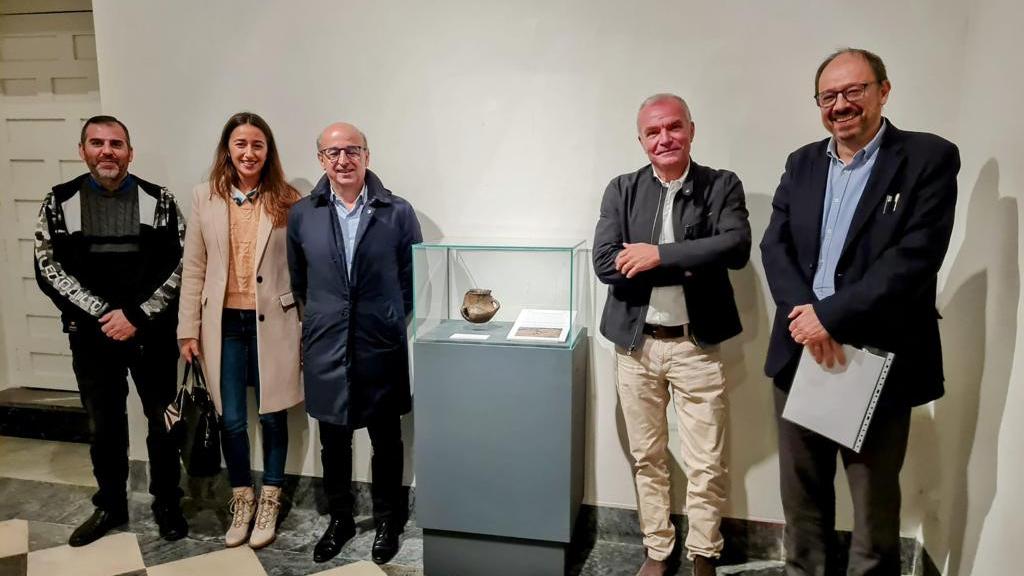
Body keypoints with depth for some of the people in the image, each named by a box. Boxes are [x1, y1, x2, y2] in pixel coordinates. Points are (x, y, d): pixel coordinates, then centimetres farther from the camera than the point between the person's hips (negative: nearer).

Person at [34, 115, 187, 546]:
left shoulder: (158, 201, -1)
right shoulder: (59, 203, 2)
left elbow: (181, 265, -5)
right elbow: (49, 269, -1)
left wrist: (137, 315, -12)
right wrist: (104, 313, -11)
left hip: (153, 333, -1)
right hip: (92, 334, 1)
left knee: (163, 421, 8)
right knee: (104, 425, 13)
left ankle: (167, 504, 24)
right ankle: (111, 505, 31)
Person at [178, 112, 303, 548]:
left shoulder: (286, 200, -2)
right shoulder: (204, 198, 2)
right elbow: (193, 268, 3)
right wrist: (189, 329, 1)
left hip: (272, 323, -1)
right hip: (224, 324, 2)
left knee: (272, 415, 10)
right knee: (231, 420, 9)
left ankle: (269, 503, 28)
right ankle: (242, 501, 30)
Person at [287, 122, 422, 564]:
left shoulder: (398, 212, -5)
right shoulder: (301, 215, 1)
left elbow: (414, 278, 1)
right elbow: (297, 281, 11)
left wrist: (393, 322, 1)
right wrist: (320, 318, 12)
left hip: (382, 347, -1)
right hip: (325, 348, 2)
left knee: (386, 441, 12)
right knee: (333, 442, 15)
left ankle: (387, 521, 32)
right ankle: (339, 520, 35)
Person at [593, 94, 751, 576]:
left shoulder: (722, 186, -1)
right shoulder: (622, 190, 2)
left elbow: (736, 247, -19)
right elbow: (606, 263, -10)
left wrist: (659, 254, -18)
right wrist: (689, 265, -15)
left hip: (696, 344, -1)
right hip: (635, 343, 2)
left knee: (706, 464, 6)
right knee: (647, 458, 14)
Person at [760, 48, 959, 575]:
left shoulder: (929, 158, -4)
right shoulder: (802, 164, 10)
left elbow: (915, 257, -15)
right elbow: (775, 245, 1)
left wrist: (831, 316, -19)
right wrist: (805, 315, -15)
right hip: (802, 352, 4)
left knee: (875, 503, 11)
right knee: (802, 496, 16)